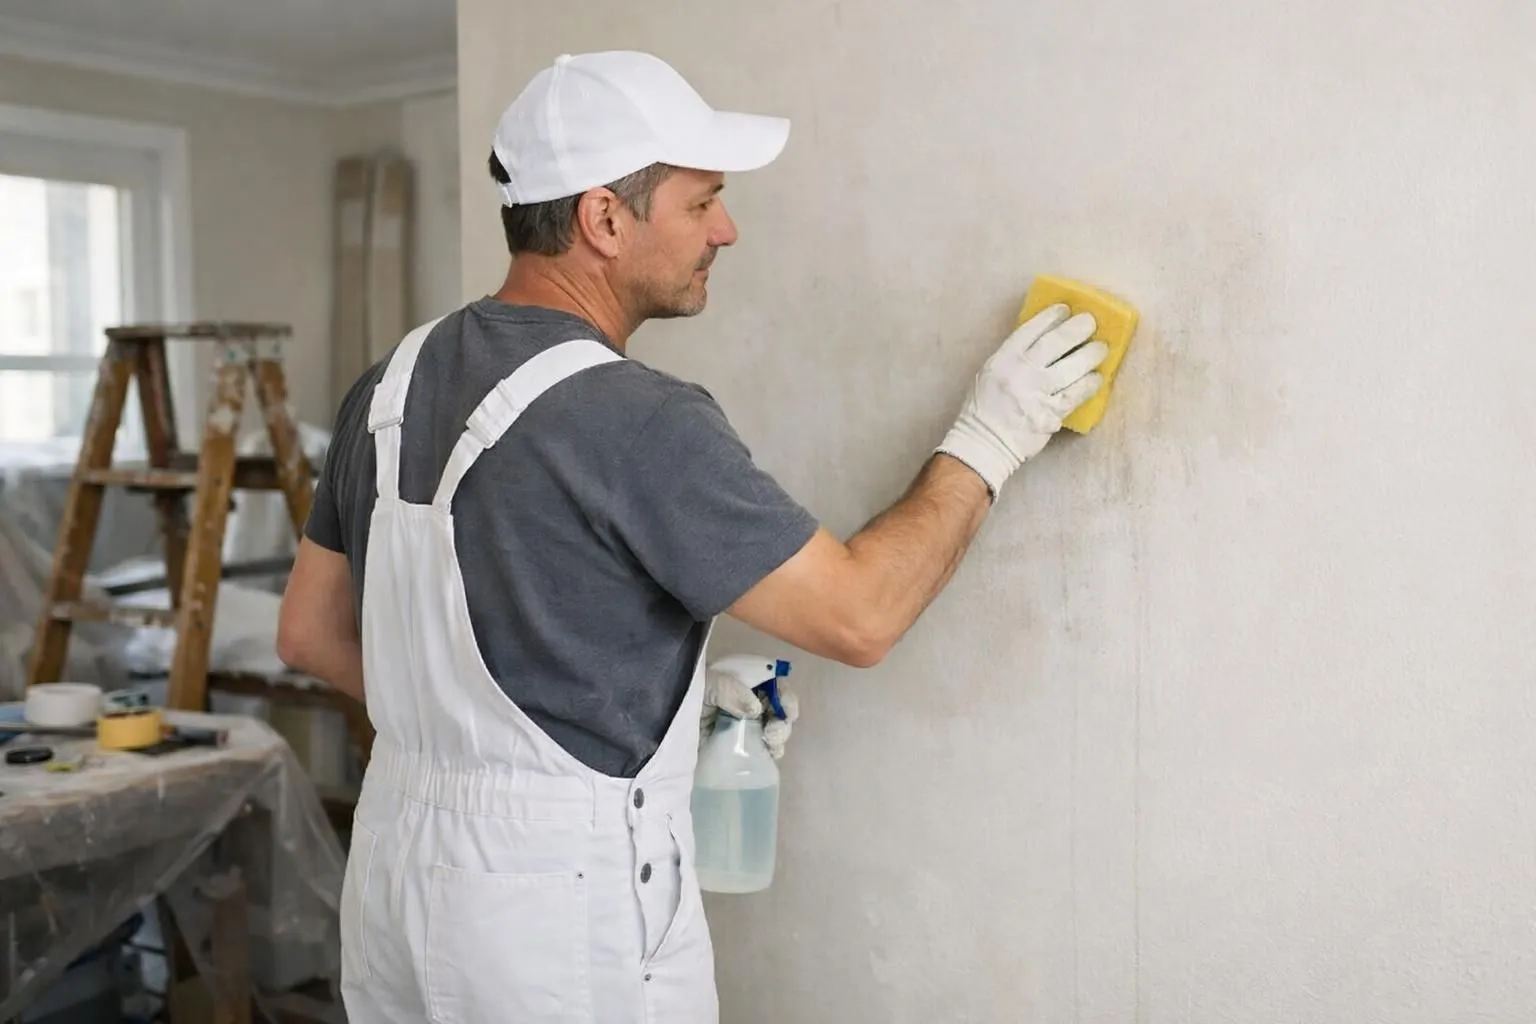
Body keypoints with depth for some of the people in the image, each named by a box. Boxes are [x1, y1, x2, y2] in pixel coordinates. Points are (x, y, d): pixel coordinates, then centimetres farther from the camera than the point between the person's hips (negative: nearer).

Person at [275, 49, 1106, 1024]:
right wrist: (986, 442, -4)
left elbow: (312, 633, 9)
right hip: (565, 897, -7)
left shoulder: (395, 383, 1)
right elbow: (856, 615, -16)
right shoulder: (636, 422, -22)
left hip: (399, 866, 7)